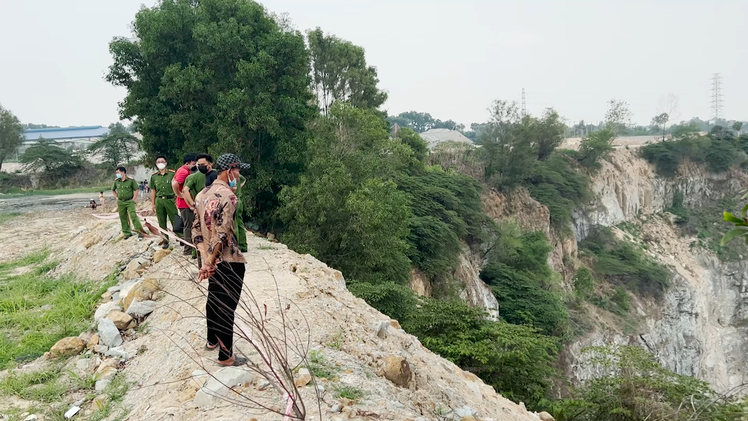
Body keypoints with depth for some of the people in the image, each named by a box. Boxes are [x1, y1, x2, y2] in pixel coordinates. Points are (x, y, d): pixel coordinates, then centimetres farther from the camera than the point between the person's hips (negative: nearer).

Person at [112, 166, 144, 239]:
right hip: (120, 202, 5)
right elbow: (113, 190, 23)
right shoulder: (116, 181, 7)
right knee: (123, 218, 6)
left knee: (133, 216, -15)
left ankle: (139, 231, -13)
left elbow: (136, 190, -2)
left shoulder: (131, 180, -6)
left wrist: (133, 199, -8)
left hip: (129, 201, -5)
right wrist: (117, 198, 11)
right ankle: (127, 233, 16)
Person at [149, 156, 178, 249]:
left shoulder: (172, 173, -1)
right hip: (159, 201, 3)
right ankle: (165, 240, 17)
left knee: (175, 221, -2)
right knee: (162, 222, 8)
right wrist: (153, 204, 10)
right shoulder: (154, 176, 8)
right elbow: (153, 191, 12)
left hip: (170, 200, -3)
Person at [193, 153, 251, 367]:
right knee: (226, 307, 2)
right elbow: (221, 234, -25)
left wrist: (206, 260, -1)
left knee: (213, 300, 24)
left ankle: (212, 340, 42)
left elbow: (196, 229, 5)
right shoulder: (228, 196, -19)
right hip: (229, 262, -8)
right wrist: (209, 263, -17)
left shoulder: (202, 194, 7)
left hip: (213, 261, 8)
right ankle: (226, 356, 12)